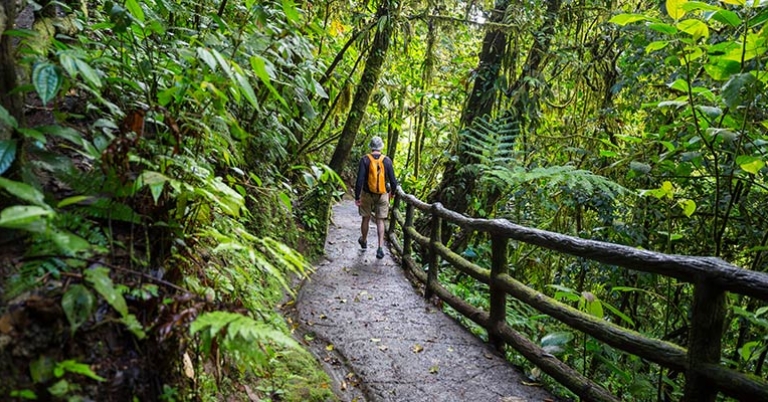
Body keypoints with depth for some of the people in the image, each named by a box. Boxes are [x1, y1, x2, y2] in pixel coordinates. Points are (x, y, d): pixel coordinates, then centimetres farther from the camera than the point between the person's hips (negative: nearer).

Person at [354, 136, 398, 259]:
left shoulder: (365, 160, -11)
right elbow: (393, 180, -3)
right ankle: (380, 248, -3)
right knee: (380, 221, 7)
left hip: (367, 194, 0)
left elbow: (360, 180, -14)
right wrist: (392, 192, 16)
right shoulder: (387, 160, -7)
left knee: (366, 219, 17)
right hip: (382, 195, 1)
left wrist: (357, 196, -7)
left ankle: (364, 241, 38)